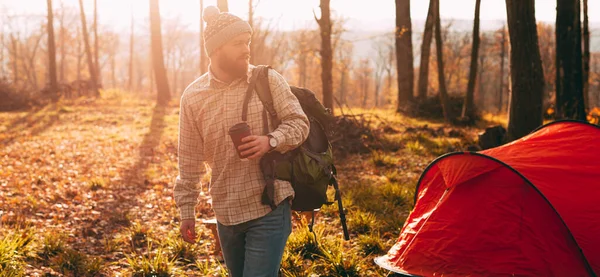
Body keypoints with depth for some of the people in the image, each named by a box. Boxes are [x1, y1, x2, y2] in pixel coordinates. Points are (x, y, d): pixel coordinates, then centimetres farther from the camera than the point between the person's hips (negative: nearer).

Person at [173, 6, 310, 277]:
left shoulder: (268, 80, -5)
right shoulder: (192, 97, 1)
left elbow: (298, 122, -2)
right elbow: (190, 160, 6)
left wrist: (270, 141, -22)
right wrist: (186, 210, 8)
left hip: (270, 208, -3)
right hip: (226, 213, 3)